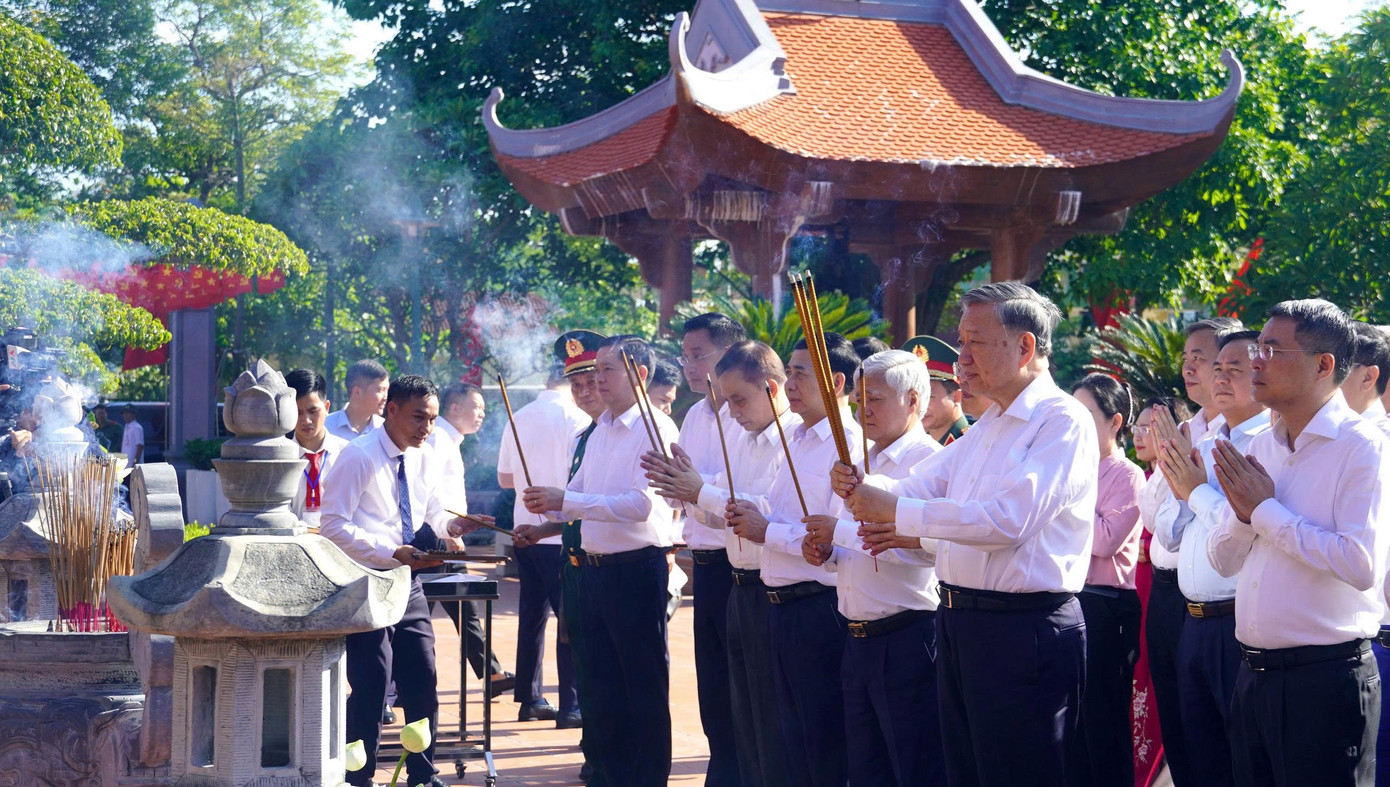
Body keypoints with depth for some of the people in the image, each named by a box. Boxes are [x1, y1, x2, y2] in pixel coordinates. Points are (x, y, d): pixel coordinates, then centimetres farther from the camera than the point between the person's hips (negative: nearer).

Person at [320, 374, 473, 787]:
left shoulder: (426, 460, 9)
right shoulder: (358, 456, -12)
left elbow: (437, 512, 14)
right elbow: (334, 526, -17)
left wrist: (449, 526, -11)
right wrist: (392, 552, -24)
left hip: (408, 585, 6)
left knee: (422, 683, 8)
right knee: (370, 688, -6)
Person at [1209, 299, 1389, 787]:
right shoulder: (1260, 448, 12)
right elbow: (1223, 561, 16)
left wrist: (1267, 510, -14)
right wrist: (1243, 514, -6)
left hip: (1326, 676, -7)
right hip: (1253, 673, 7)